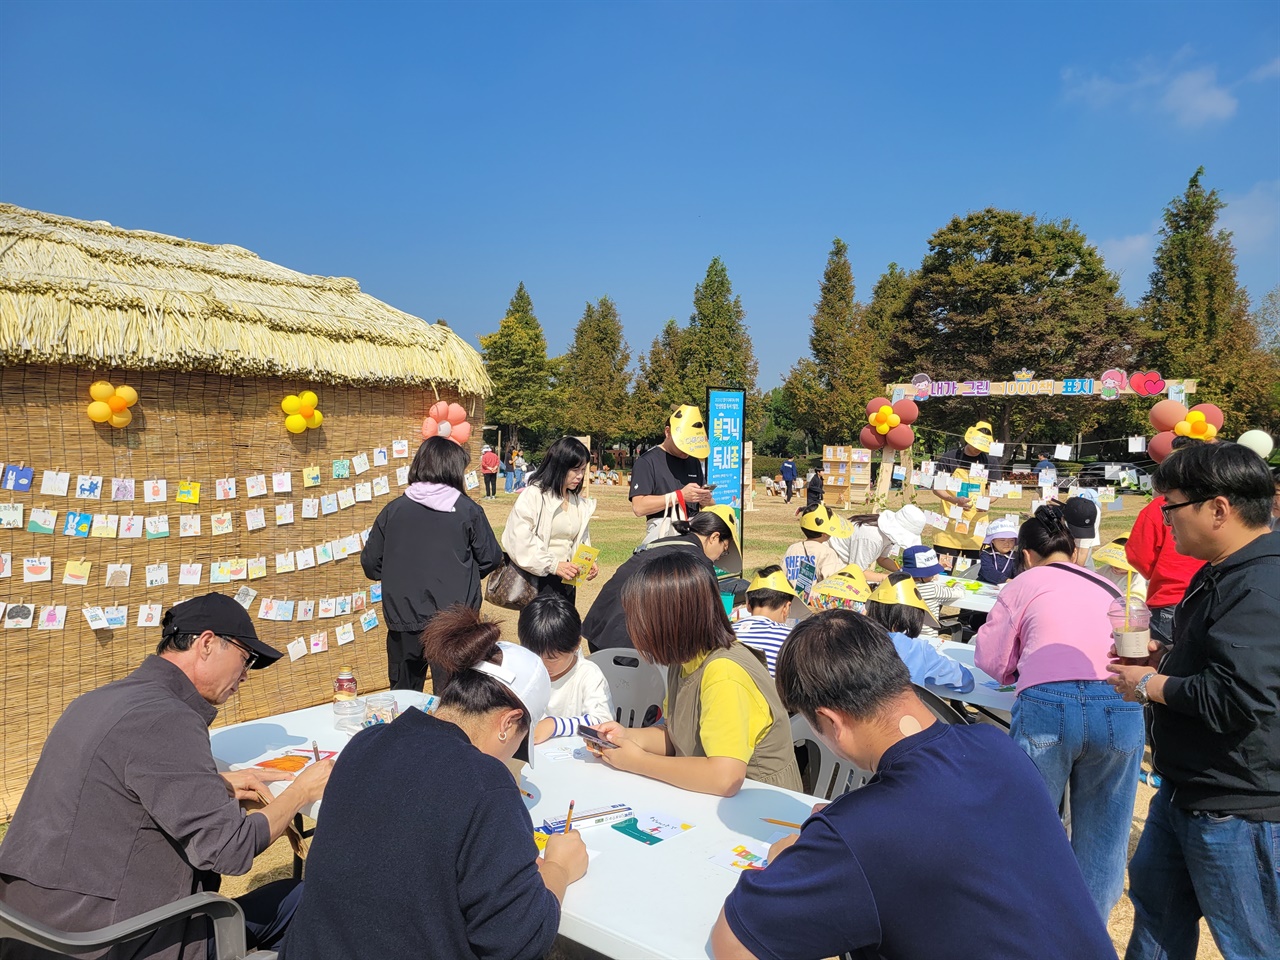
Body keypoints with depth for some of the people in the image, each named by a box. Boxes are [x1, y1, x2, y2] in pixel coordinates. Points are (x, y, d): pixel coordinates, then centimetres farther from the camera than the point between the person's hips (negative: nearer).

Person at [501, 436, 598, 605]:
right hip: (537, 581, -6)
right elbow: (518, 541, -20)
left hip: (566, 581, 6)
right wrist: (553, 565, -21)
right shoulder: (533, 496, -11)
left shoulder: (579, 502, 10)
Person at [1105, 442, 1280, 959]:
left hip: (1238, 810, -10)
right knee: (1156, 897, 24)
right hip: (1185, 790, 10)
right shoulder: (1224, 573, 9)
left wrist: (1151, 685, -17)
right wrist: (1165, 659, 6)